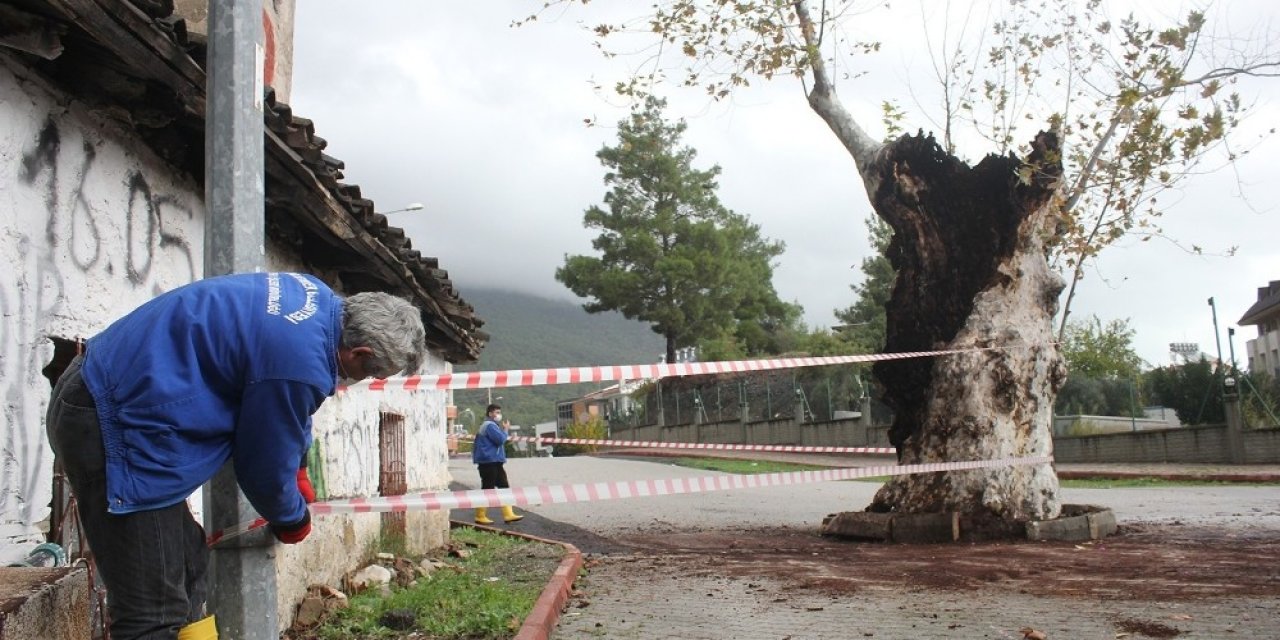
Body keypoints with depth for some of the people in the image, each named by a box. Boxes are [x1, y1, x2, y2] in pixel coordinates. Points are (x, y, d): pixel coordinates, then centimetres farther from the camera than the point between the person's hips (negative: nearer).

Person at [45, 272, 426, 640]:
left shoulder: (318, 298, 2)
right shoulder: (300, 363, -26)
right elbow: (265, 468, -10)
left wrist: (298, 470, 27)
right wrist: (293, 519, 11)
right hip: (118, 425, -11)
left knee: (187, 567, 18)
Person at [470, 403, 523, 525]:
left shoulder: (490, 426, 21)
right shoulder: (490, 425, -13)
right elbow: (500, 439, -20)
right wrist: (505, 430, -6)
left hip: (494, 463, 11)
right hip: (489, 462, -11)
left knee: (504, 487, 5)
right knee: (487, 489, -5)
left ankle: (508, 514, 3)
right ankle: (480, 516, 3)